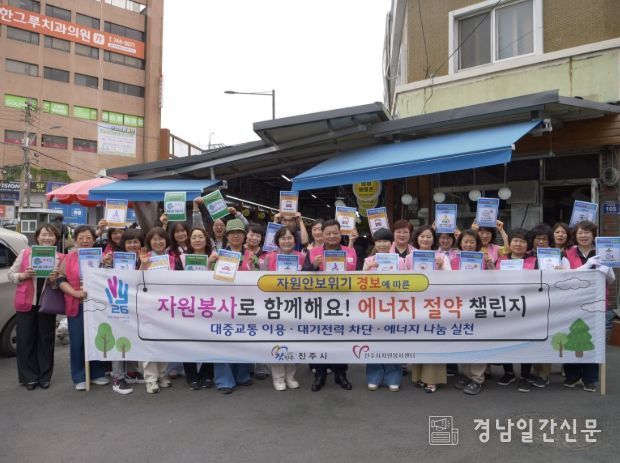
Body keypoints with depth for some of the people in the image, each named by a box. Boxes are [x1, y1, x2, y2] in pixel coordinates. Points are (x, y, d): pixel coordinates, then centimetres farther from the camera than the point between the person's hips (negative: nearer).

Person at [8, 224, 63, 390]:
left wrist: (55, 279, -15)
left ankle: (44, 377, 19)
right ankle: (29, 377, 17)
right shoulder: (25, 253, 2)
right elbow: (10, 274, 5)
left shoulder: (60, 257, 2)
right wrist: (23, 275, -14)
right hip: (26, 303, 0)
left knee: (46, 339, 7)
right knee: (25, 340, 4)